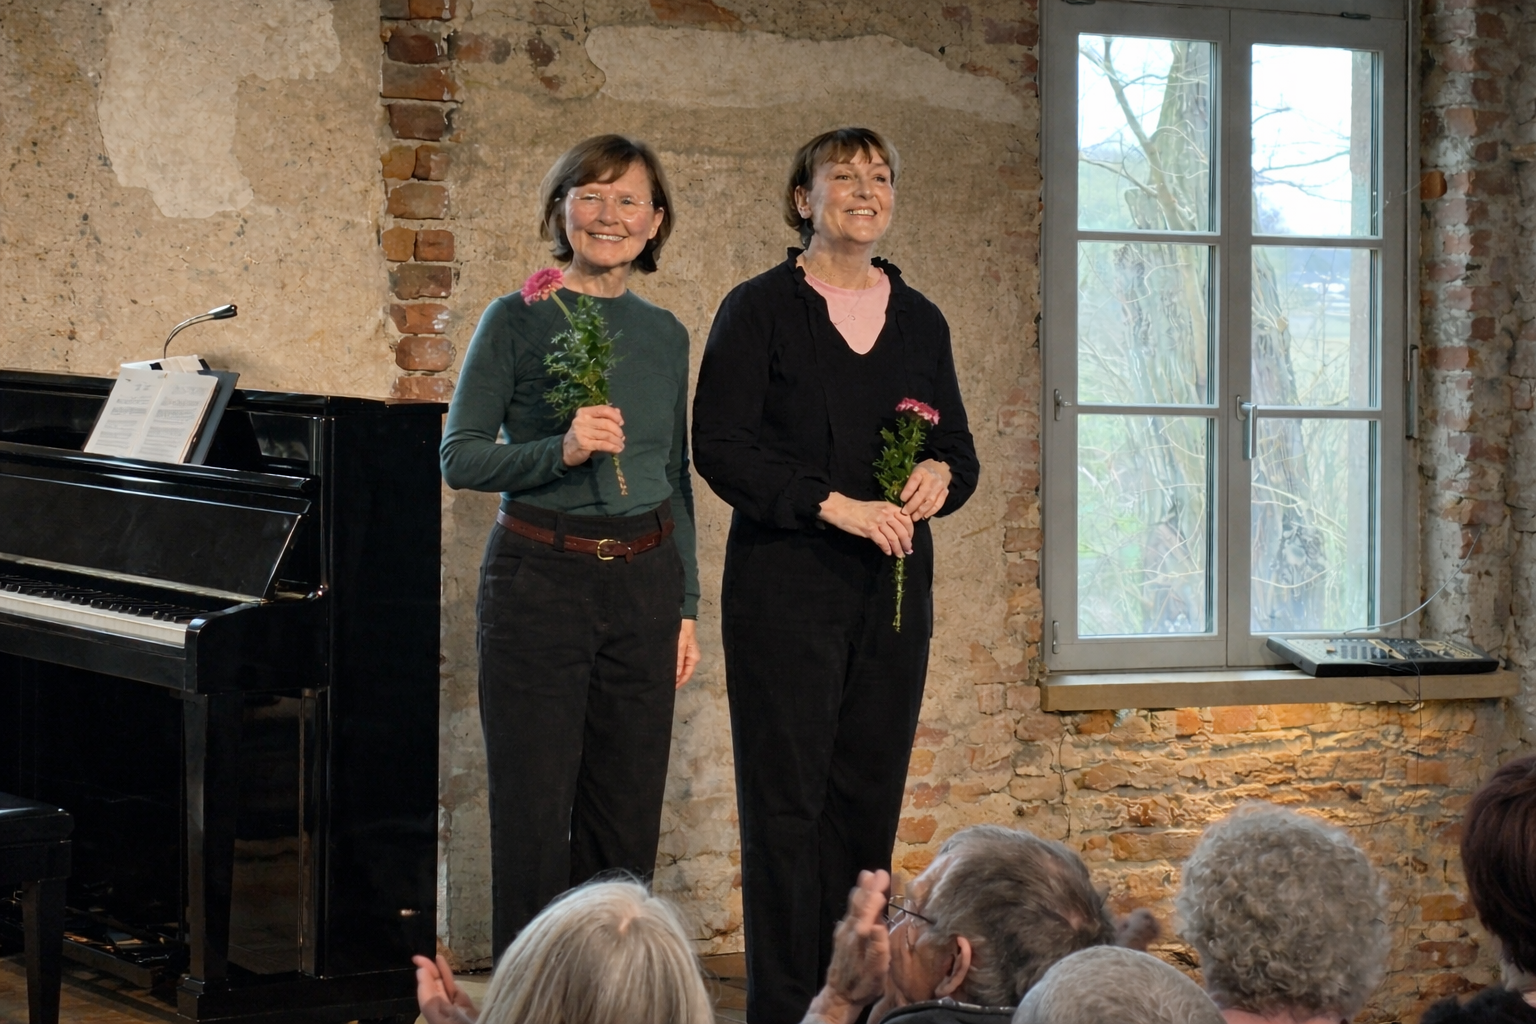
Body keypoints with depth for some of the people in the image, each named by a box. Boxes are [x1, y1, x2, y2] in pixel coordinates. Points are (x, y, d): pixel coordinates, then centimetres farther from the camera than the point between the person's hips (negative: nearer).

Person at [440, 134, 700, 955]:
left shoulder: (665, 335, 10)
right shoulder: (518, 321, -4)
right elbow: (460, 457, -6)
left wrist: (685, 606, 13)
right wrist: (560, 450, -21)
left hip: (643, 582, 4)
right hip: (540, 577, -4)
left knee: (626, 816, 7)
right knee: (535, 812, -2)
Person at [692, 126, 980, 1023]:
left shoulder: (920, 320, 14)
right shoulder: (758, 310, -1)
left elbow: (959, 446, 18)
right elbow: (721, 445, -9)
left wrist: (940, 472, -7)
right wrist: (833, 504, -17)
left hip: (895, 586, 5)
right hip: (787, 585, -4)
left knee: (872, 796, 4)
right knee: (788, 798, -5)